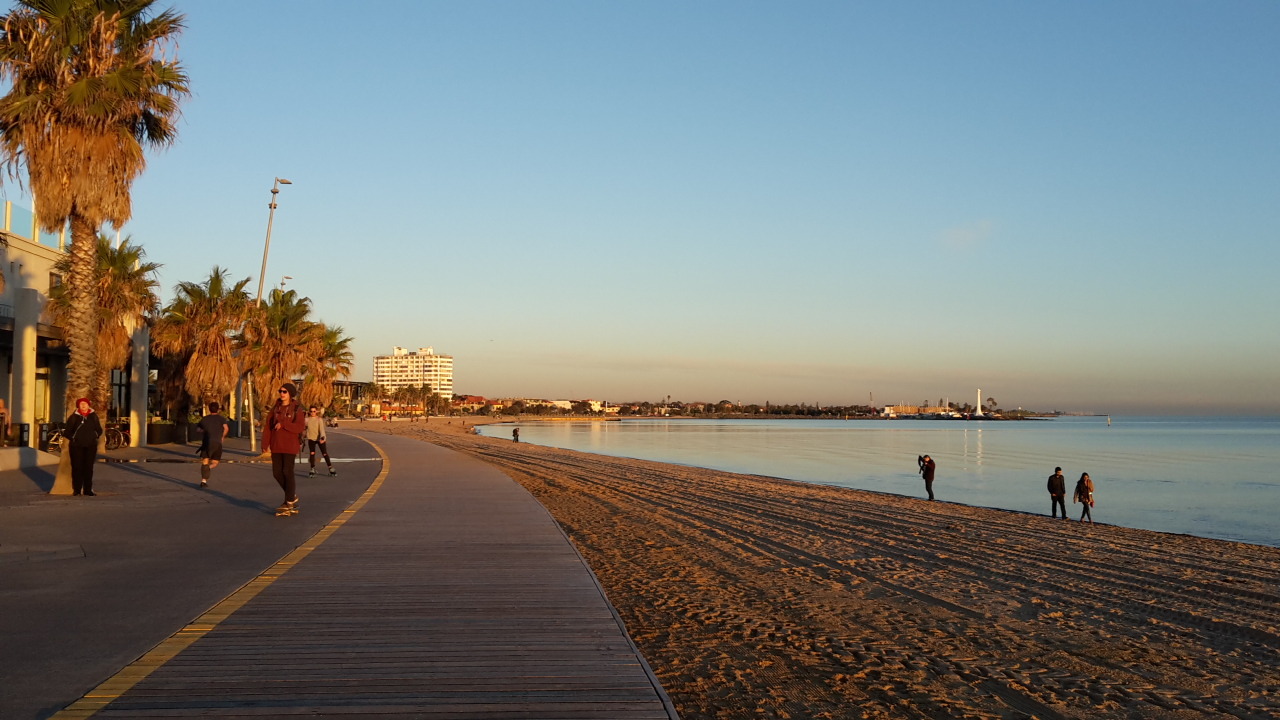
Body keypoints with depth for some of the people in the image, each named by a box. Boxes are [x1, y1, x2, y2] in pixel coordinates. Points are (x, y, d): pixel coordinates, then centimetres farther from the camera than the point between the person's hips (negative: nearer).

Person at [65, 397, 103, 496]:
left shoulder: (93, 416, 10)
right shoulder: (74, 417, 2)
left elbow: (99, 430, 17)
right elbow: (67, 431, 4)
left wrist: (95, 436, 5)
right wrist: (73, 438, -3)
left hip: (91, 446, 2)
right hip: (76, 446, -2)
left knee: (88, 468, 3)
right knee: (77, 467, -3)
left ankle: (88, 489, 7)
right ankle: (76, 490, 3)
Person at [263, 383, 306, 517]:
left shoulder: (297, 409, -5)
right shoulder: (275, 408, 9)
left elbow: (300, 427, -16)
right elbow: (268, 426, 4)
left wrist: (283, 424, -21)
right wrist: (265, 443, -4)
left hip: (290, 446, -5)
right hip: (276, 446, 5)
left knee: (287, 472, -6)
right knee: (277, 473, 4)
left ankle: (289, 504, 2)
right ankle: (293, 496, 24)